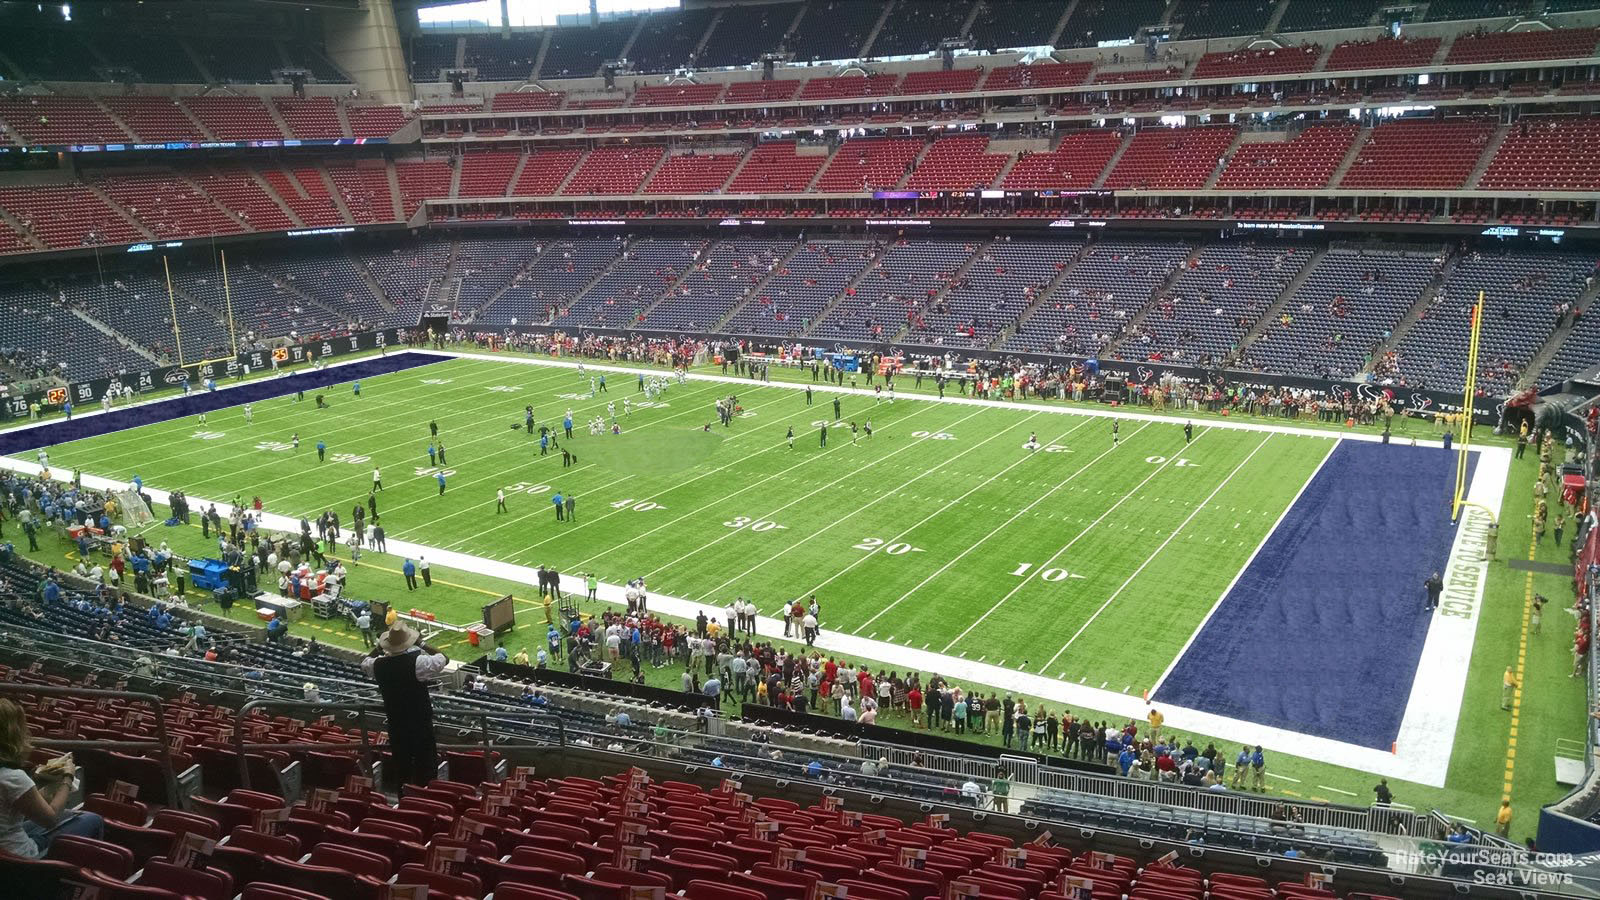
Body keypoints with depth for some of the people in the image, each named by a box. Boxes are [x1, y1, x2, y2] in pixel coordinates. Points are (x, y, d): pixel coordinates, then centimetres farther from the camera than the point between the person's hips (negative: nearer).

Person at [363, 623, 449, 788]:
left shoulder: (379, 665, -12)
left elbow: (364, 664, 12)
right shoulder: (417, 662, -26)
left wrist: (379, 647, 7)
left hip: (395, 723, 4)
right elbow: (443, 659, -14)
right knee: (426, 758, 11)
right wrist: (422, 644, -10)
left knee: (400, 759, 19)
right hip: (421, 720, -4)